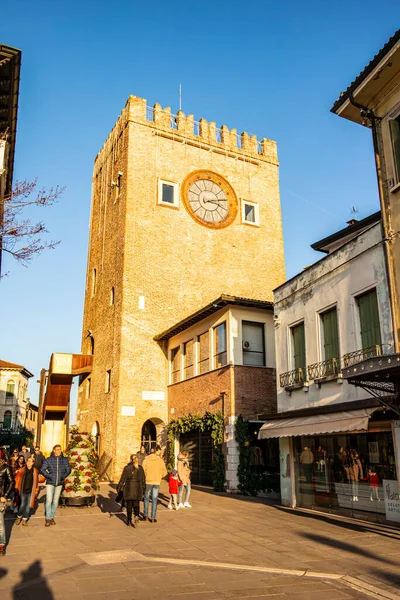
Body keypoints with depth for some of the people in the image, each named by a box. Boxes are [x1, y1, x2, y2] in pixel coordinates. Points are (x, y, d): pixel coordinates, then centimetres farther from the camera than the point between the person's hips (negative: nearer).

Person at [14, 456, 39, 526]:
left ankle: (25, 520, 19)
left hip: (31, 491, 1)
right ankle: (19, 517, 26)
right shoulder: (22, 470, -5)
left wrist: (35, 490, 8)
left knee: (28, 506, 5)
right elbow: (18, 479, -1)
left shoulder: (35, 471, -1)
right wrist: (17, 488, -4)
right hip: (23, 490, -1)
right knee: (22, 505, 1)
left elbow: (35, 481, 7)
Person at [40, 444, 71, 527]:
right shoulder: (48, 460, -5)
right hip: (50, 483, -2)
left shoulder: (64, 460, 1)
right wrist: (48, 476, -13)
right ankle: (48, 519, 0)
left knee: (55, 501, 8)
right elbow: (42, 470, -4)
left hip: (59, 484, 3)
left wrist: (63, 477, -6)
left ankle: (52, 517, 21)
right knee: (49, 500, -9)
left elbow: (68, 469, 7)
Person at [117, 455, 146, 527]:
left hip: (128, 488, -1)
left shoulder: (127, 468, -7)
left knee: (129, 505, 11)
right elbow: (143, 480, 6)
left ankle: (129, 520, 17)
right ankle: (136, 516, -17)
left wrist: (119, 488, 5)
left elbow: (122, 479, -5)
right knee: (136, 504, 7)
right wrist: (143, 489, 16)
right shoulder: (140, 468, 1)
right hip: (138, 488, 1)